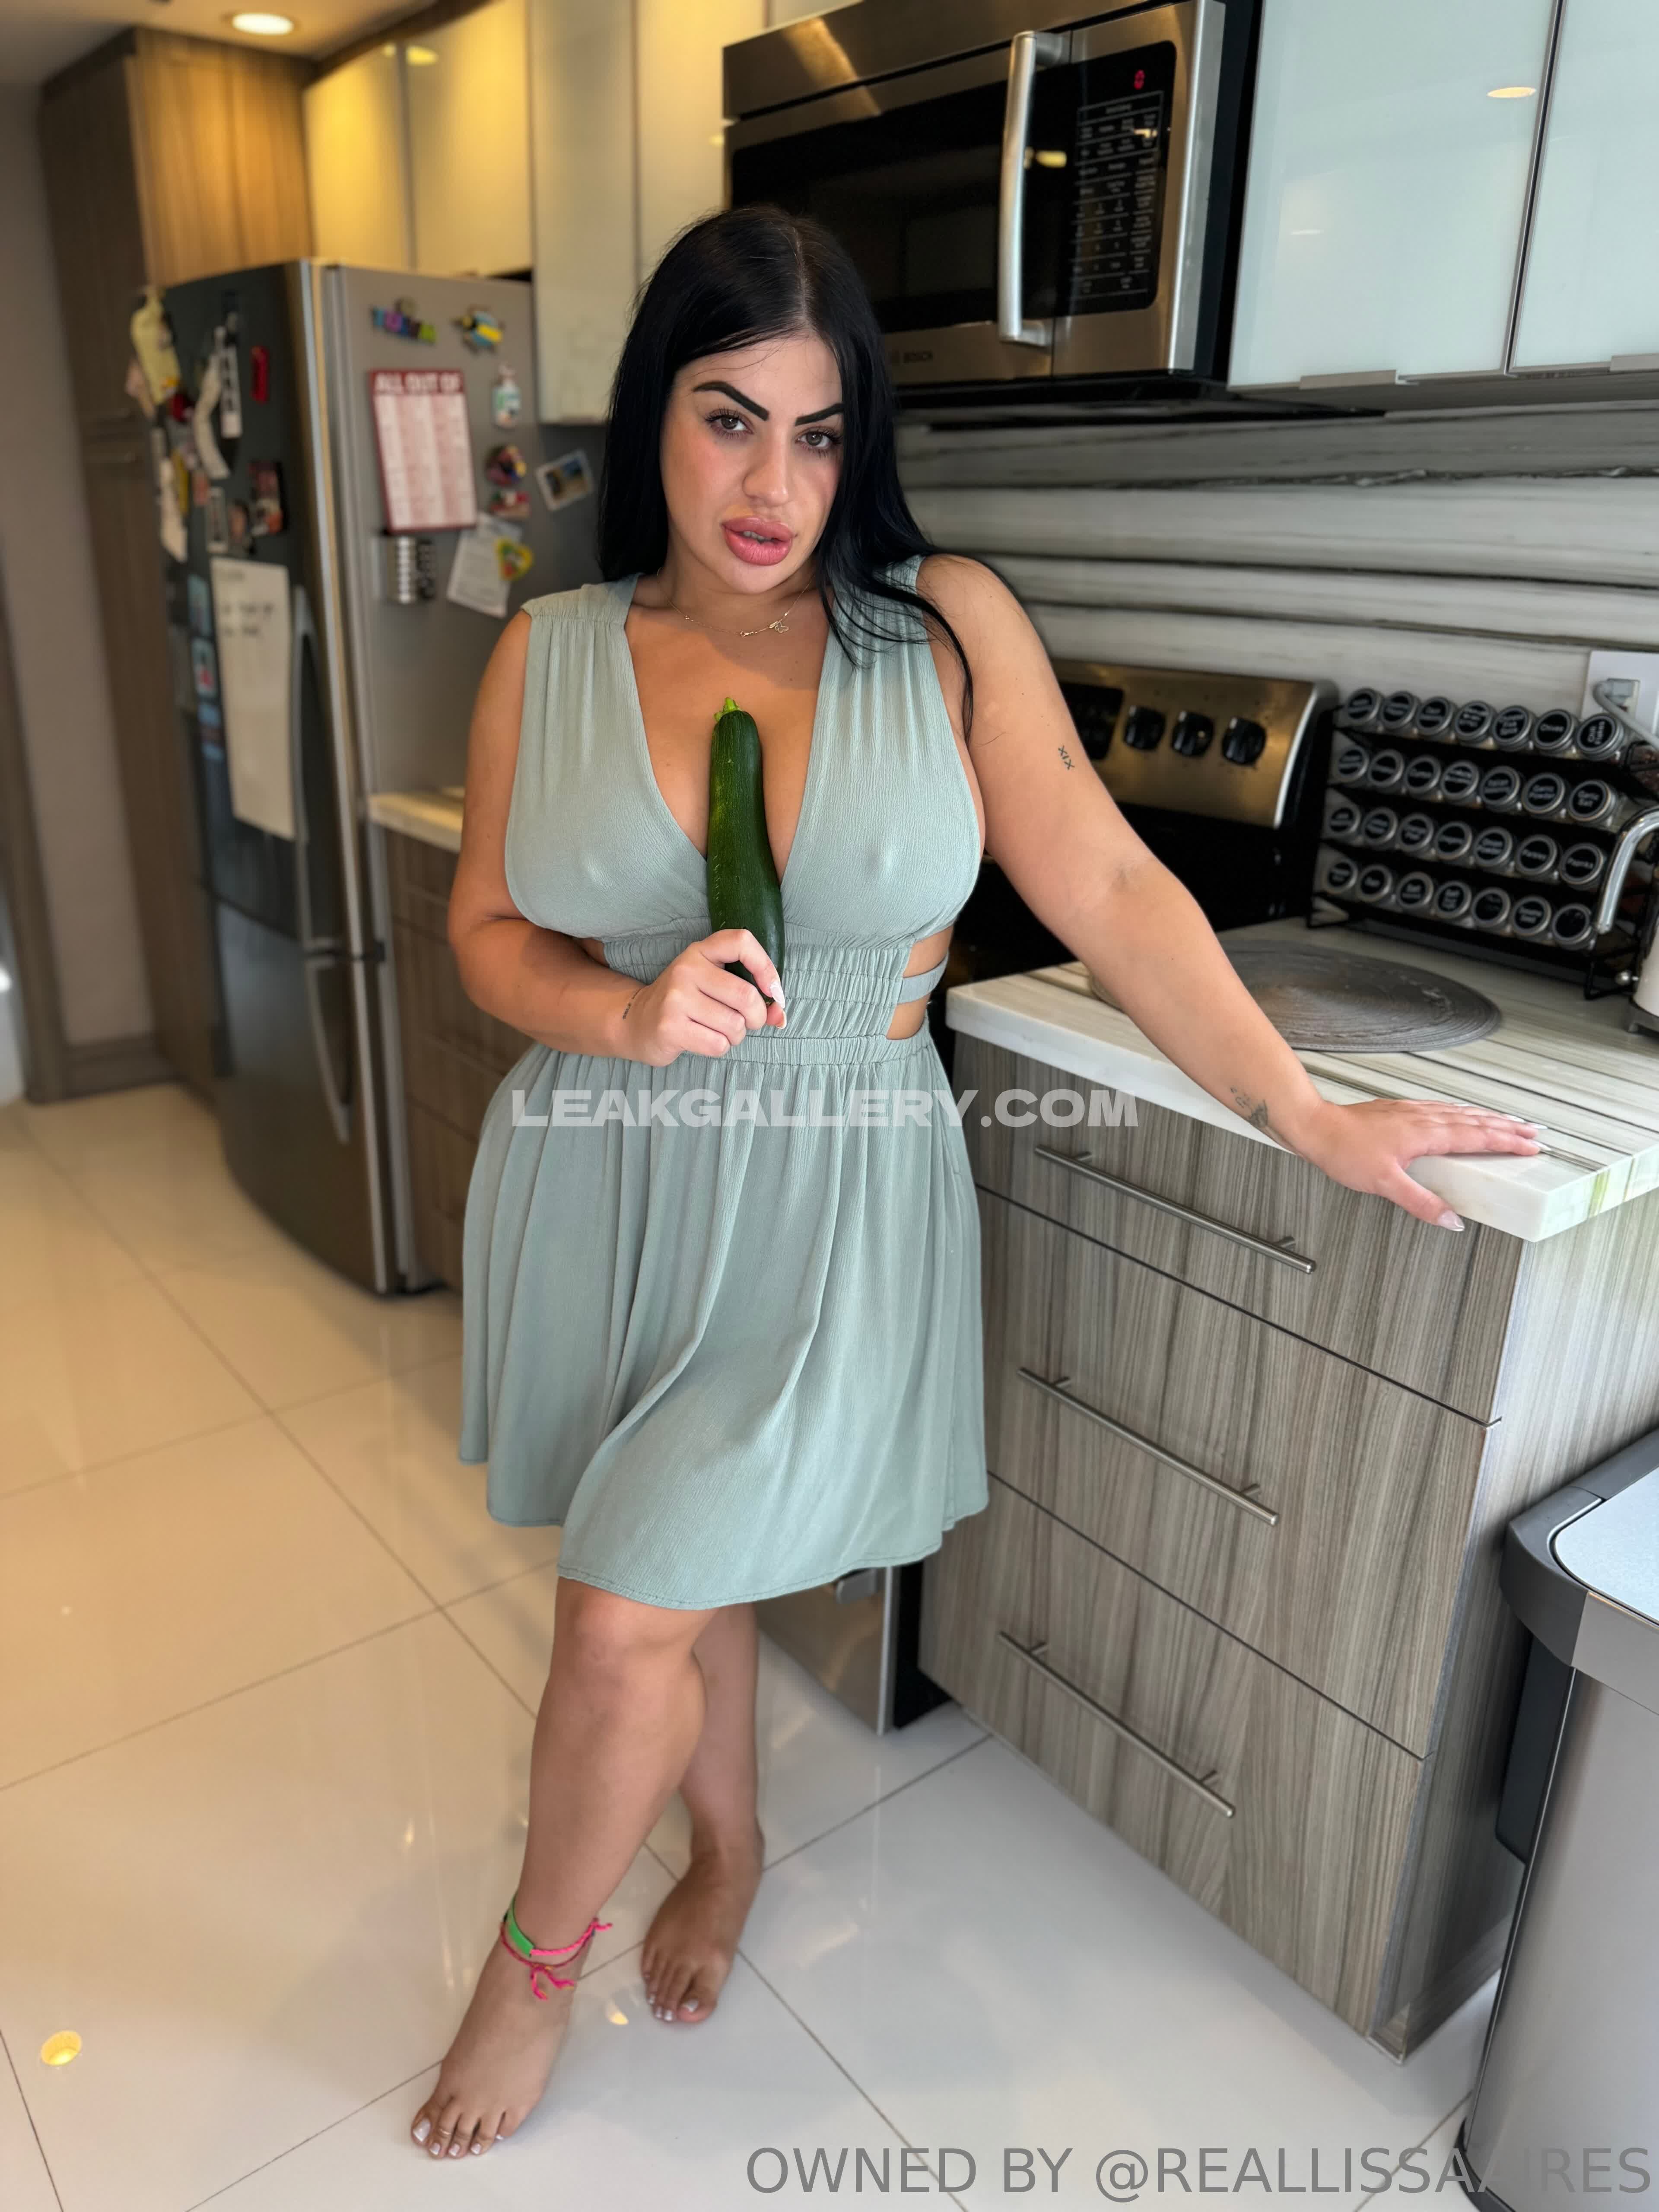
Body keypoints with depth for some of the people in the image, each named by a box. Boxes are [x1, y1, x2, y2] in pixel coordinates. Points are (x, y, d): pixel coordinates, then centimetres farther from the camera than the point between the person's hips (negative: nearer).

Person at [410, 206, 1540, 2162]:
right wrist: (633, 1014, -16)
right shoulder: (555, 654, 1)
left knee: (624, 1618, -1)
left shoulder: (946, 626, -6)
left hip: (827, 1210, -3)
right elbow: (487, 931, 4)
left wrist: (1310, 1118, -7)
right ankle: (729, 1848, 49)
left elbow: (1108, 891, -6)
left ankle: (535, 1960, 32)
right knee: (677, 1568, 17)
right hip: (602, 1192, 3)